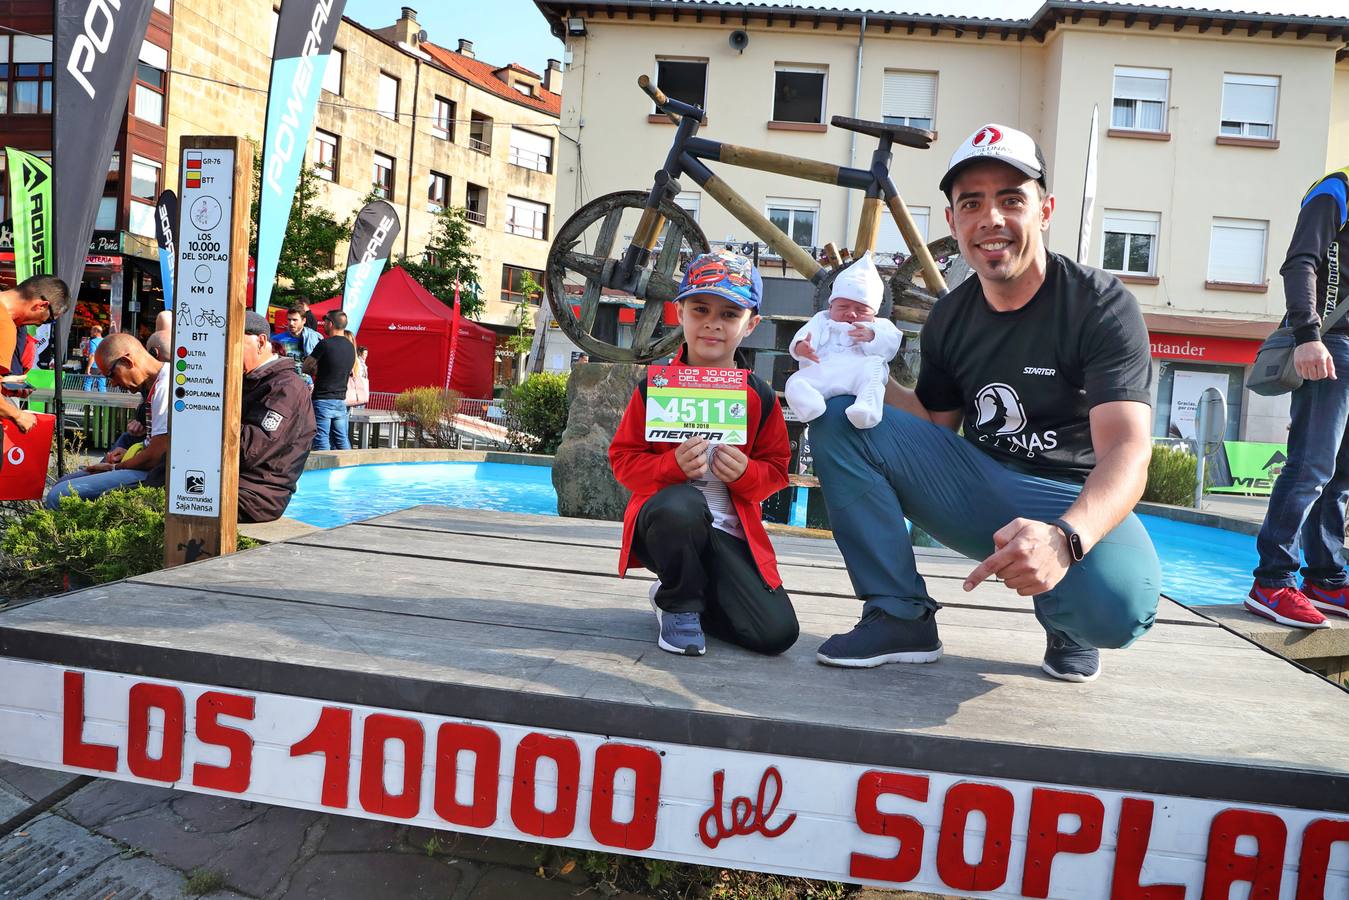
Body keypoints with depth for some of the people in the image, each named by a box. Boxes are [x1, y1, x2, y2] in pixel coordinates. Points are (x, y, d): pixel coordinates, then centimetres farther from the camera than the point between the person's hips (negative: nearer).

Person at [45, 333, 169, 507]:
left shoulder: (165, 387, -19)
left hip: (153, 475, -12)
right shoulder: (156, 384, 16)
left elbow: (155, 457, -20)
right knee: (62, 484, 18)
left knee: (59, 496, -18)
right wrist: (130, 453, 10)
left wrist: (114, 468, -3)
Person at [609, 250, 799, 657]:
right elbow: (623, 459, 0)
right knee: (682, 505, -41)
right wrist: (673, 465, -20)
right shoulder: (656, 386, -2)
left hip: (728, 532, 3)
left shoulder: (760, 397, 3)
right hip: (664, 522, -2)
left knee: (777, 633, -14)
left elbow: (776, 469, 10)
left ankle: (700, 591, 18)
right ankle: (678, 603, -9)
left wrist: (746, 472, -14)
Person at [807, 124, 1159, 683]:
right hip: (977, 490, 5)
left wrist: (1065, 538, -45)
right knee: (837, 416, -13)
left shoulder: (1101, 305, -13)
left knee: (1117, 605, -38)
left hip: (1075, 503, -4)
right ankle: (901, 619, -10)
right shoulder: (950, 316, 4)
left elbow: (1126, 451, -24)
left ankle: (1064, 623, 4)